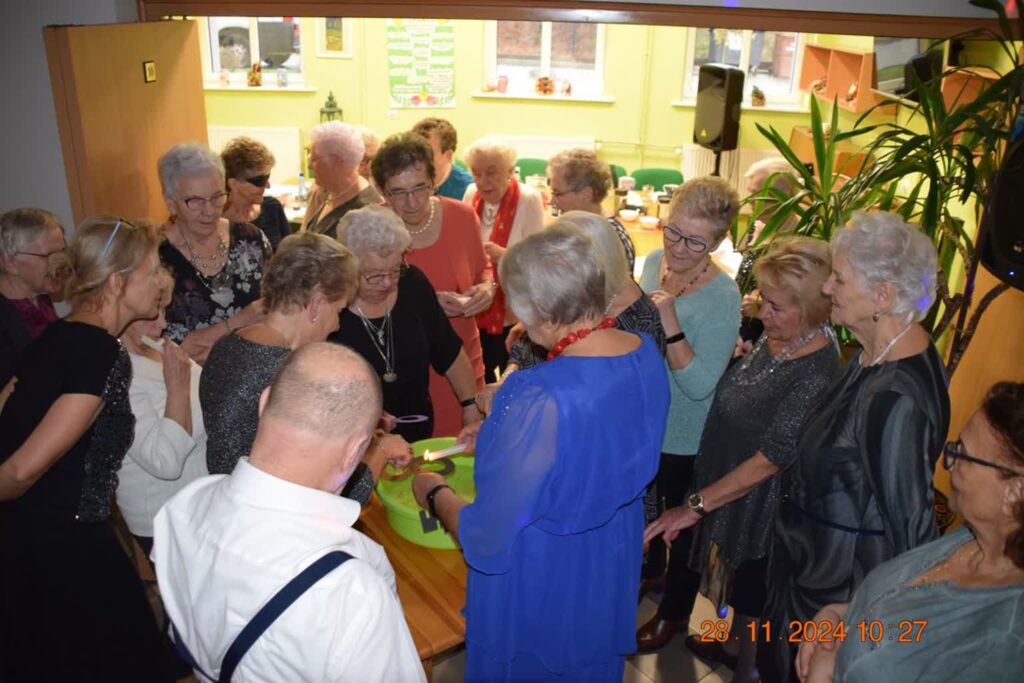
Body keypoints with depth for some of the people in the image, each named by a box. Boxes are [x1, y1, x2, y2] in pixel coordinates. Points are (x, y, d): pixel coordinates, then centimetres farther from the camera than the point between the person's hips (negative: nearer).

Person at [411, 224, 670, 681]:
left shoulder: (542, 401, -37)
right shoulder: (647, 353, -14)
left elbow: (487, 540, -26)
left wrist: (434, 493, -8)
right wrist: (504, 436, 9)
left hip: (542, 579, -6)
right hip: (614, 561, 6)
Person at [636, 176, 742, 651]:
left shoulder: (722, 298, -27)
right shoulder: (653, 261, -7)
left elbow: (699, 385, -31)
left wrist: (670, 324, -38)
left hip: (685, 438, -6)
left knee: (681, 523, 17)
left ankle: (674, 612, 42)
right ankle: (650, 569, 58)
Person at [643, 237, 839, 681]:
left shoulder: (817, 374, -31)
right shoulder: (773, 337, -6)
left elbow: (770, 459, -31)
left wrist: (694, 506, -30)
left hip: (762, 503, -7)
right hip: (728, 485, 8)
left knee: (752, 593, 17)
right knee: (738, 582, 28)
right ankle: (735, 645, 53)